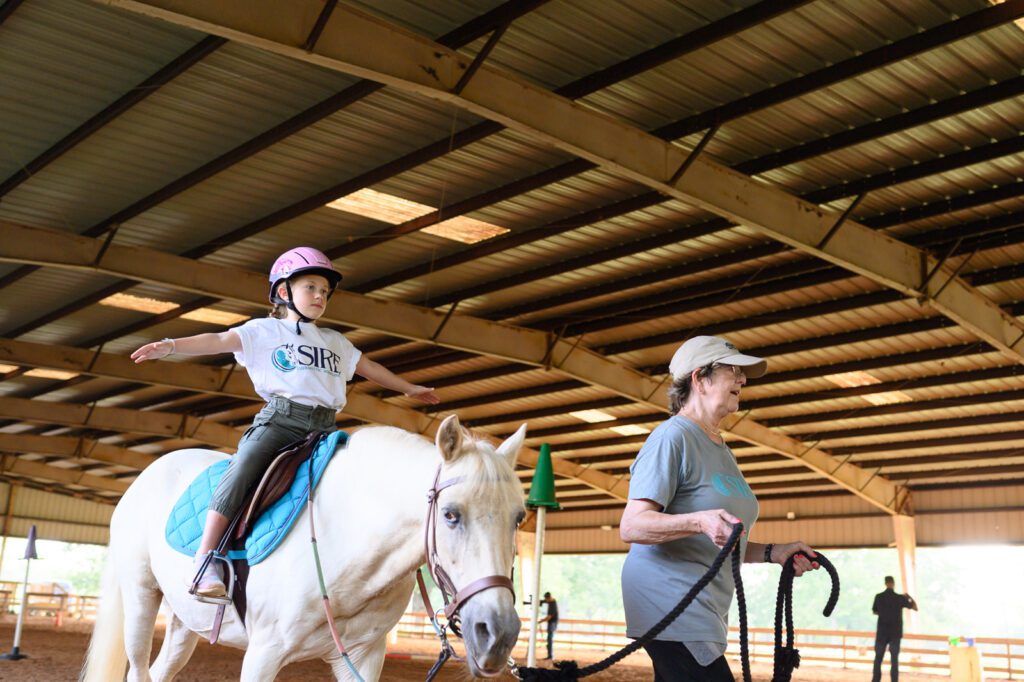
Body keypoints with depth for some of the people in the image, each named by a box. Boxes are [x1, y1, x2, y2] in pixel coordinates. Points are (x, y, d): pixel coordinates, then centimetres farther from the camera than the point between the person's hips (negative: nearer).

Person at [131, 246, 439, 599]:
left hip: (324, 427, 5)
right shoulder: (264, 330, 12)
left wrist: (409, 388, 40)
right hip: (279, 419, -5)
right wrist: (171, 346, -13)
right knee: (243, 467, -28)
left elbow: (370, 367, 36)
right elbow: (218, 341, 1)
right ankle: (205, 559, -30)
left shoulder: (335, 341, 27)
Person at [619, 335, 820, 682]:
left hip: (705, 611, 9)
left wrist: (771, 553, 11)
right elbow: (631, 526, -19)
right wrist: (699, 521, -33)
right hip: (670, 602, -9)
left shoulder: (720, 449, 19)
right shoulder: (672, 436, -10)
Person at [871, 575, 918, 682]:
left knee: (878, 657, 10)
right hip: (895, 633, -1)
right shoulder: (900, 598, -10)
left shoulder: (878, 597, -5)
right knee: (894, 659, 4)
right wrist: (909, 597, 19)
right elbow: (915, 607, 4)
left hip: (882, 632, 1)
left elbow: (874, 612, 9)